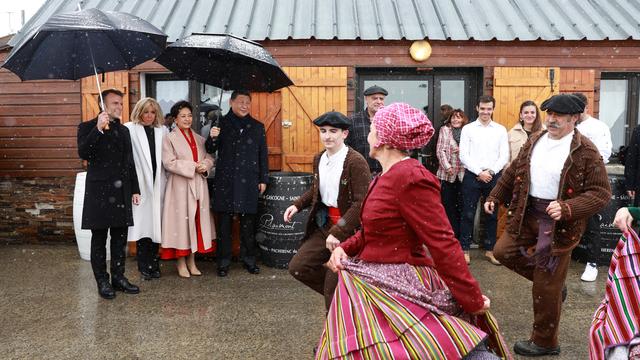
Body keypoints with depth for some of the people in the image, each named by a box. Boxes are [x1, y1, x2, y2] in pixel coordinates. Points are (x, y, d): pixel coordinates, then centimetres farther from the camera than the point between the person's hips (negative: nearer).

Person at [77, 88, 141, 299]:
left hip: (122, 193, 6)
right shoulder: (88, 127, -2)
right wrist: (98, 129, -28)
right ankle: (102, 281, 13)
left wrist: (134, 190, 14)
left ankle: (118, 277, 22)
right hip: (99, 192, -5)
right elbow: (83, 153, -19)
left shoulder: (124, 130, 15)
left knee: (120, 238, 11)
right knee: (99, 239, 4)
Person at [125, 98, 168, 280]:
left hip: (158, 183, 3)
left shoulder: (162, 131, 10)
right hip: (140, 183, -3)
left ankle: (154, 264, 17)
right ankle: (144, 265, 10)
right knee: (143, 223, -1)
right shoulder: (130, 129, -1)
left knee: (156, 224, 7)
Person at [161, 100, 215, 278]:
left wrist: (205, 165, -9)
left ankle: (192, 261, 17)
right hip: (180, 187, -5)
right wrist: (193, 166, -14)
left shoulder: (199, 139, 16)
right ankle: (181, 263, 9)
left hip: (199, 186, 5)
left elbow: (210, 158, 14)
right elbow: (169, 163, -11)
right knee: (181, 221, -2)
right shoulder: (169, 139, -1)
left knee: (197, 220, 6)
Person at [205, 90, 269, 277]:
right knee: (224, 221, 3)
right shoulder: (221, 124, 5)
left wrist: (264, 179, 6)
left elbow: (263, 155, 11)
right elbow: (211, 150, 7)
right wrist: (212, 138, -15)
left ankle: (249, 259, 19)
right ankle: (223, 261, 12)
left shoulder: (257, 127, 10)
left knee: (248, 221, 6)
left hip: (249, 181, 1)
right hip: (225, 181, -1)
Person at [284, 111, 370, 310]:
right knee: (297, 267, 6)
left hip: (349, 230, -7)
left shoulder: (356, 161, -18)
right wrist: (298, 205, 5)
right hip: (324, 224, 8)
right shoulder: (319, 159, 5)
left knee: (334, 288, 0)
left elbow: (362, 203, -22)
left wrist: (338, 232, -26)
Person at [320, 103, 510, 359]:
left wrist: (472, 299, -19)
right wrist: (344, 248, -1)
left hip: (400, 288, -10)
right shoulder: (385, 177, 11)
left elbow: (442, 243, -22)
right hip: (376, 284, 10)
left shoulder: (410, 177, -20)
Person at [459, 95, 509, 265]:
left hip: (494, 176, 2)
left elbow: (504, 156, 3)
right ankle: (464, 248, 13)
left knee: (492, 214, 9)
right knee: (468, 214, 2)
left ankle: (490, 249, 21)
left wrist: (491, 171, -10)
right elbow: (463, 155, -4)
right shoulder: (468, 128, 2)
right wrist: (479, 172, -11)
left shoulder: (501, 130, 7)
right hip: (472, 176, -2)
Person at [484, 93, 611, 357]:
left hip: (558, 223, -6)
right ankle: (553, 281, 26)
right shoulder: (535, 140, 6)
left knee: (546, 288, 2)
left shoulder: (585, 151, -13)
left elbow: (601, 193, -15)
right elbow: (513, 171, 17)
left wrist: (567, 208, -29)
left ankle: (544, 342, 24)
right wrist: (495, 197, 16)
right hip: (527, 214, 6)